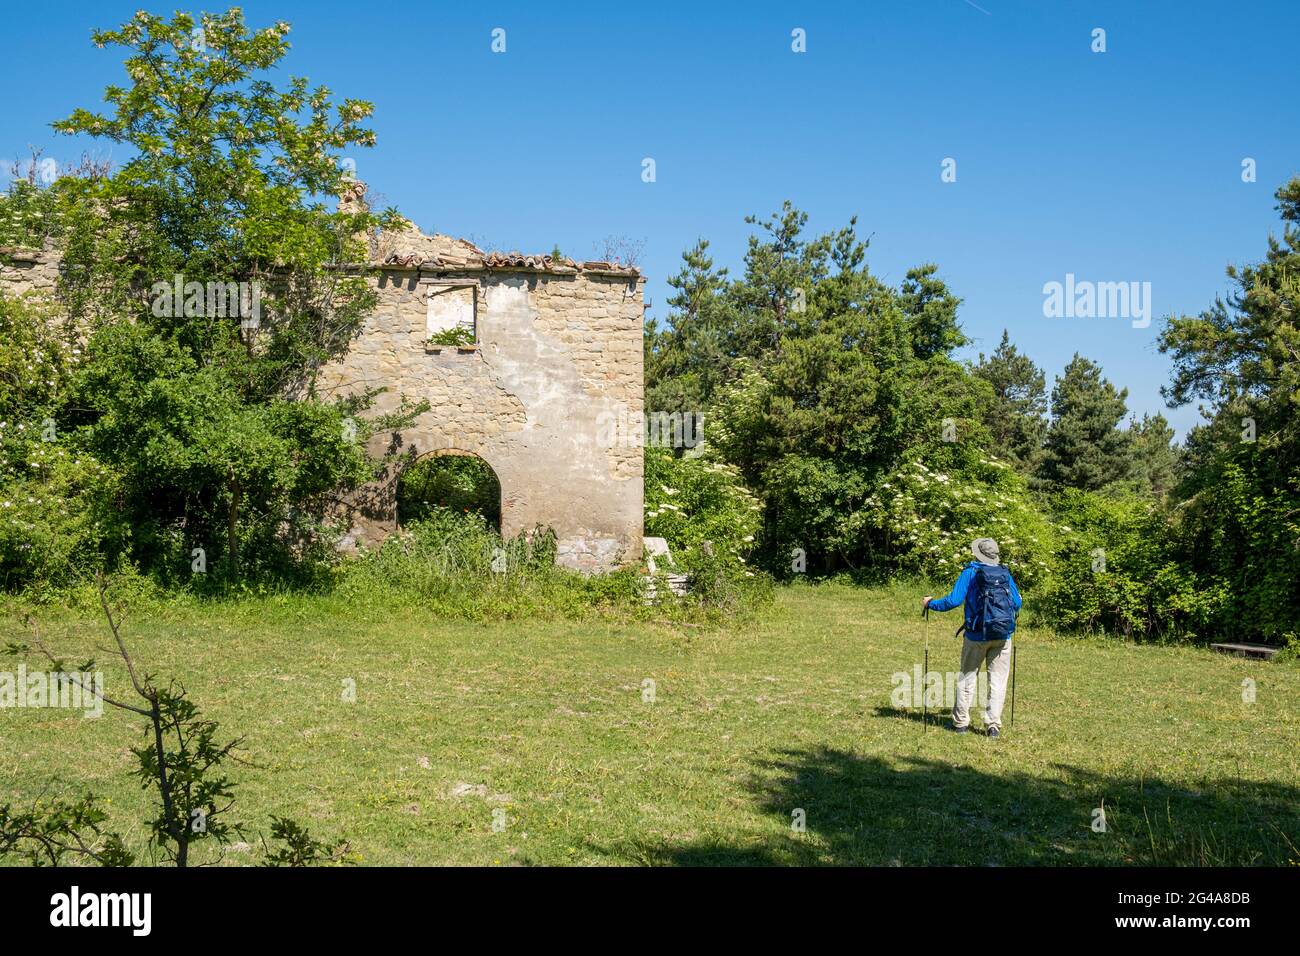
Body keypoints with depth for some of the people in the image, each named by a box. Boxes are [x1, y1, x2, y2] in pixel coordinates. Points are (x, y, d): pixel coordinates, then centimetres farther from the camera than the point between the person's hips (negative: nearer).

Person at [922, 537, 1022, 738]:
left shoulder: (970, 572, -6)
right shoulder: (1005, 573, 4)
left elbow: (954, 600, -14)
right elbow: (1017, 603, 8)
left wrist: (930, 603, 1)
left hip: (977, 635, -2)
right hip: (1002, 636, 2)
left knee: (967, 677, 10)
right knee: (998, 680, 7)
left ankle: (961, 722, 13)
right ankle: (993, 724, 4)